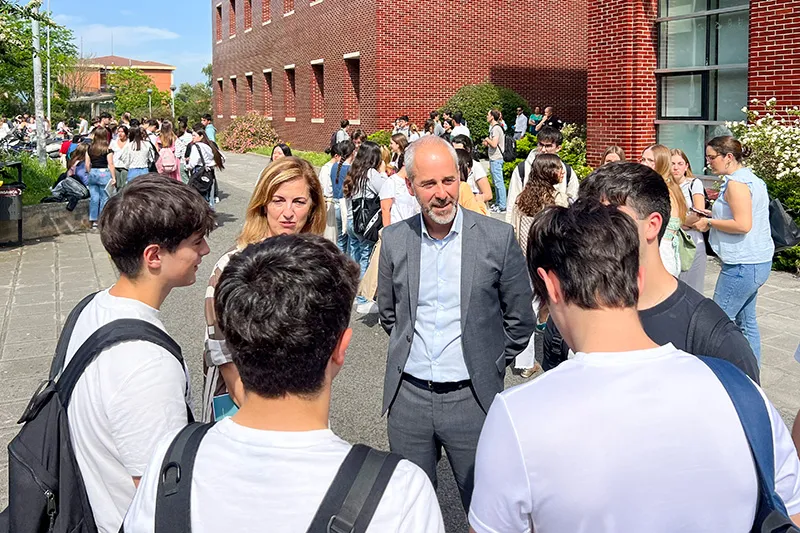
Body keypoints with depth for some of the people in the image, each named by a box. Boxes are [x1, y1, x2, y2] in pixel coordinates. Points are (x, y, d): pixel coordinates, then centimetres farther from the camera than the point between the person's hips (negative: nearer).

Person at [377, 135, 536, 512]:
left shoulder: (497, 237, -8)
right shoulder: (395, 239, 1)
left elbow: (520, 319, 2)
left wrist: (493, 365, 4)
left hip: (471, 397, -2)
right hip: (407, 396, 3)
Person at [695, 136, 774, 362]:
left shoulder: (736, 183, -16)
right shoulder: (752, 179, 14)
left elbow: (743, 224, -24)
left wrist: (710, 222, -13)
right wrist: (714, 215, 12)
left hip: (742, 265, -10)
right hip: (757, 261, 10)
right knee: (746, 321, 15)